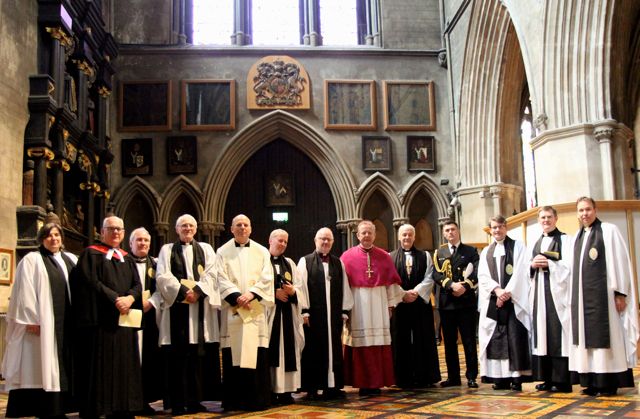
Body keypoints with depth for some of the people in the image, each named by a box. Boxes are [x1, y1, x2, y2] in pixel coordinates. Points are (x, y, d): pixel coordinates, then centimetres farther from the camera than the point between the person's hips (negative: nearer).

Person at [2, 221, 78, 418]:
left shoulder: (71, 260, 15)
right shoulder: (32, 260, -1)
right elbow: (25, 292, -9)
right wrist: (30, 319, -17)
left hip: (66, 323, 6)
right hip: (41, 323, -6)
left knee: (62, 365, 8)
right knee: (41, 367, -3)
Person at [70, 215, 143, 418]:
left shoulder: (127, 258, 19)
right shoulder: (91, 254, 3)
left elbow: (137, 285, 9)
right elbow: (91, 282, -11)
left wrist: (129, 298, -12)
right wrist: (115, 299, -17)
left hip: (124, 321, 6)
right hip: (100, 319, -5)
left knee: (123, 367, 6)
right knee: (99, 368, -5)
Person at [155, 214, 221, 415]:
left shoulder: (206, 249, 17)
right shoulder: (167, 250, 13)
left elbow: (212, 273, 3)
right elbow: (163, 275, 0)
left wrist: (197, 290, -13)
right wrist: (183, 291, -13)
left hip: (201, 306, 1)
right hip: (176, 305, -1)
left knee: (199, 352, -2)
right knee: (177, 354, -4)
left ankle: (195, 400, 4)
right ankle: (177, 402, -1)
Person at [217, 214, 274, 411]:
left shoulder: (262, 252, 12)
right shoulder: (222, 252, 8)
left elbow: (267, 278, 1)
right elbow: (221, 279, -3)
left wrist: (251, 293, -14)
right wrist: (236, 296, -17)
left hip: (256, 309, 1)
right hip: (232, 309, -1)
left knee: (257, 356, -3)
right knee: (233, 355, -2)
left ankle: (257, 399, 4)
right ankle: (234, 400, 4)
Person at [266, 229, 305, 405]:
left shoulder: (290, 263, 18)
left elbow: (299, 287, 12)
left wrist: (292, 291, -8)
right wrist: (274, 293, -13)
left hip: (287, 313, 5)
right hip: (268, 311, -5)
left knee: (287, 349, 2)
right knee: (270, 350, -6)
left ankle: (285, 389, 5)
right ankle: (269, 389, -2)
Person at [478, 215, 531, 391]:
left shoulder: (518, 246, 5)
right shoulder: (486, 252, 16)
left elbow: (519, 273, -6)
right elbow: (483, 276, 4)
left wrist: (507, 293, -14)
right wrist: (497, 290, -13)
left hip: (514, 300, -3)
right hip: (492, 301, 4)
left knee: (515, 338, -8)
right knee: (496, 339, 1)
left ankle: (517, 378, -5)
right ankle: (500, 378, 4)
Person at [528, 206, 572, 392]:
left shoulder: (565, 240, 2)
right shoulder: (534, 244, 18)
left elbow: (569, 266, -8)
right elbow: (526, 270, 16)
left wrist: (548, 264, -15)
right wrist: (533, 265, -5)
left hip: (557, 293, -5)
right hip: (539, 294, 5)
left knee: (558, 334, -7)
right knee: (542, 333, 4)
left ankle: (562, 380, -3)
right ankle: (547, 378, 10)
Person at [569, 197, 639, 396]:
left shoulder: (609, 231, -3)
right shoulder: (577, 237, 15)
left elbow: (620, 262, -8)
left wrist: (620, 293, -13)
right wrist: (575, 296, 11)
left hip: (602, 295, -6)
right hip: (582, 297, 6)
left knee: (605, 337, -3)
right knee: (587, 337, 6)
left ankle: (609, 383, 3)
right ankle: (592, 382, 11)